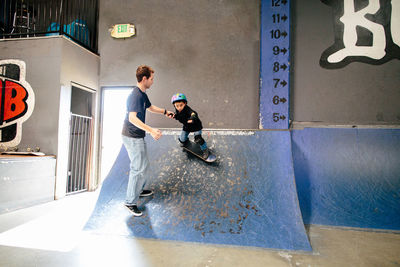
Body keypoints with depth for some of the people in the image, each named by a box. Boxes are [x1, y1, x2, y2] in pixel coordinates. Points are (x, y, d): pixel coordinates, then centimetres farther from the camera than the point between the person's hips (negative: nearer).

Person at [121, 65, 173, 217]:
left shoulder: (143, 94, 10)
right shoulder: (135, 95, -22)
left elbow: (150, 107, 30)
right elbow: (132, 118, -32)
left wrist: (164, 112, 30)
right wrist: (151, 130, -38)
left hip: (137, 137, 10)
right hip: (132, 137, -10)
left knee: (141, 165, 22)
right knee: (139, 168, -5)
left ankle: (139, 190, 40)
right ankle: (130, 201, 7)